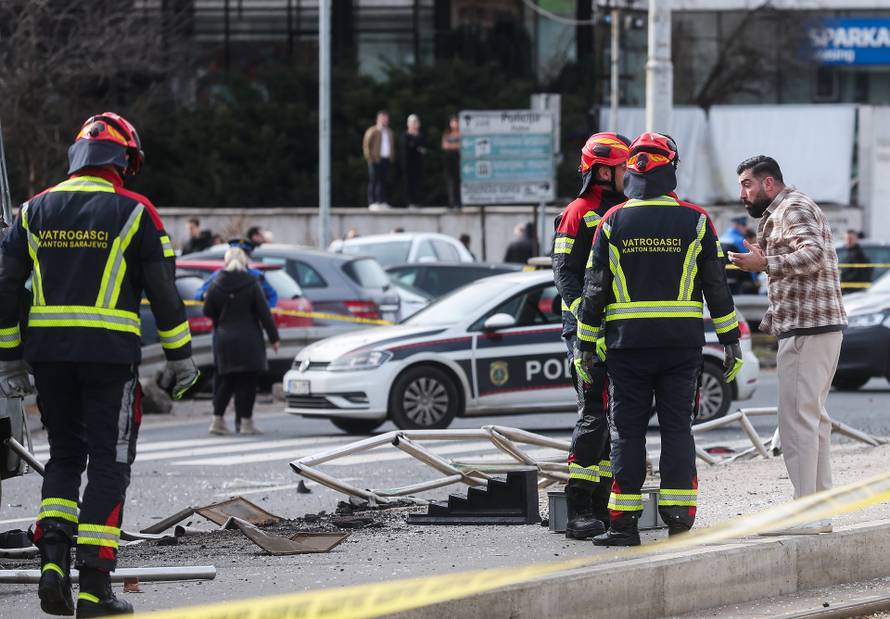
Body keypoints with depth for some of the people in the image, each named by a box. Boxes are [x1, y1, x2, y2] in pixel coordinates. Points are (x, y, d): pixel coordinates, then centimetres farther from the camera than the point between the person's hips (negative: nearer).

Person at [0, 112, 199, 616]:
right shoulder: (134, 212, -2)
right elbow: (163, 291, -2)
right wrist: (180, 357, 7)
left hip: (47, 349, 4)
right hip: (110, 351, -4)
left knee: (65, 456, 18)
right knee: (109, 463, 2)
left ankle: (53, 557, -2)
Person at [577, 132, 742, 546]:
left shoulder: (613, 222, 1)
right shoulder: (695, 221, 0)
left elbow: (595, 288, 3)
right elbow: (717, 286, 2)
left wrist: (585, 344, 9)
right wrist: (731, 342, 8)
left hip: (628, 343, 0)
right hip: (682, 342, 0)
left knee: (627, 430, 4)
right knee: (677, 429, 5)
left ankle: (625, 522, 1)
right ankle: (679, 517, -1)